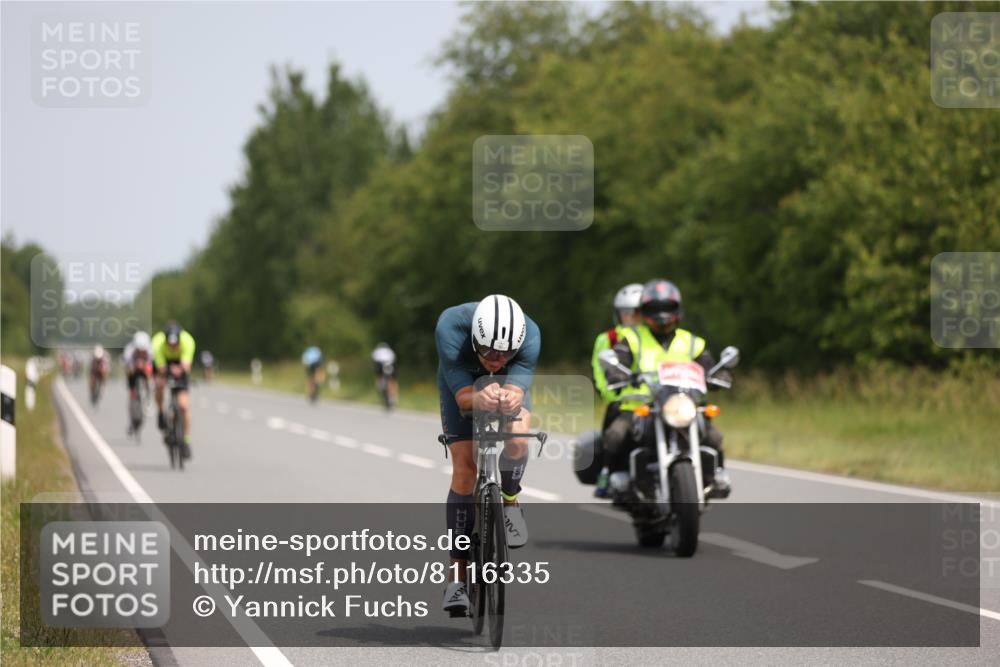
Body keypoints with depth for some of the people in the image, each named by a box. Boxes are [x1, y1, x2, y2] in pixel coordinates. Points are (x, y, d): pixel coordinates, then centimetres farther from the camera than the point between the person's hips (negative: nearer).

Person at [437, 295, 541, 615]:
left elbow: (516, 388, -44)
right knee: (464, 467, -13)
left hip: (509, 383, 0)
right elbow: (463, 395, -41)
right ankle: (457, 574, -8)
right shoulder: (451, 327, -40)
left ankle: (510, 503, 2)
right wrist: (479, 398, -64)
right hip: (461, 382, 0)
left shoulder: (529, 336, -37)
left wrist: (510, 399, -68)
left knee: (517, 439, -30)